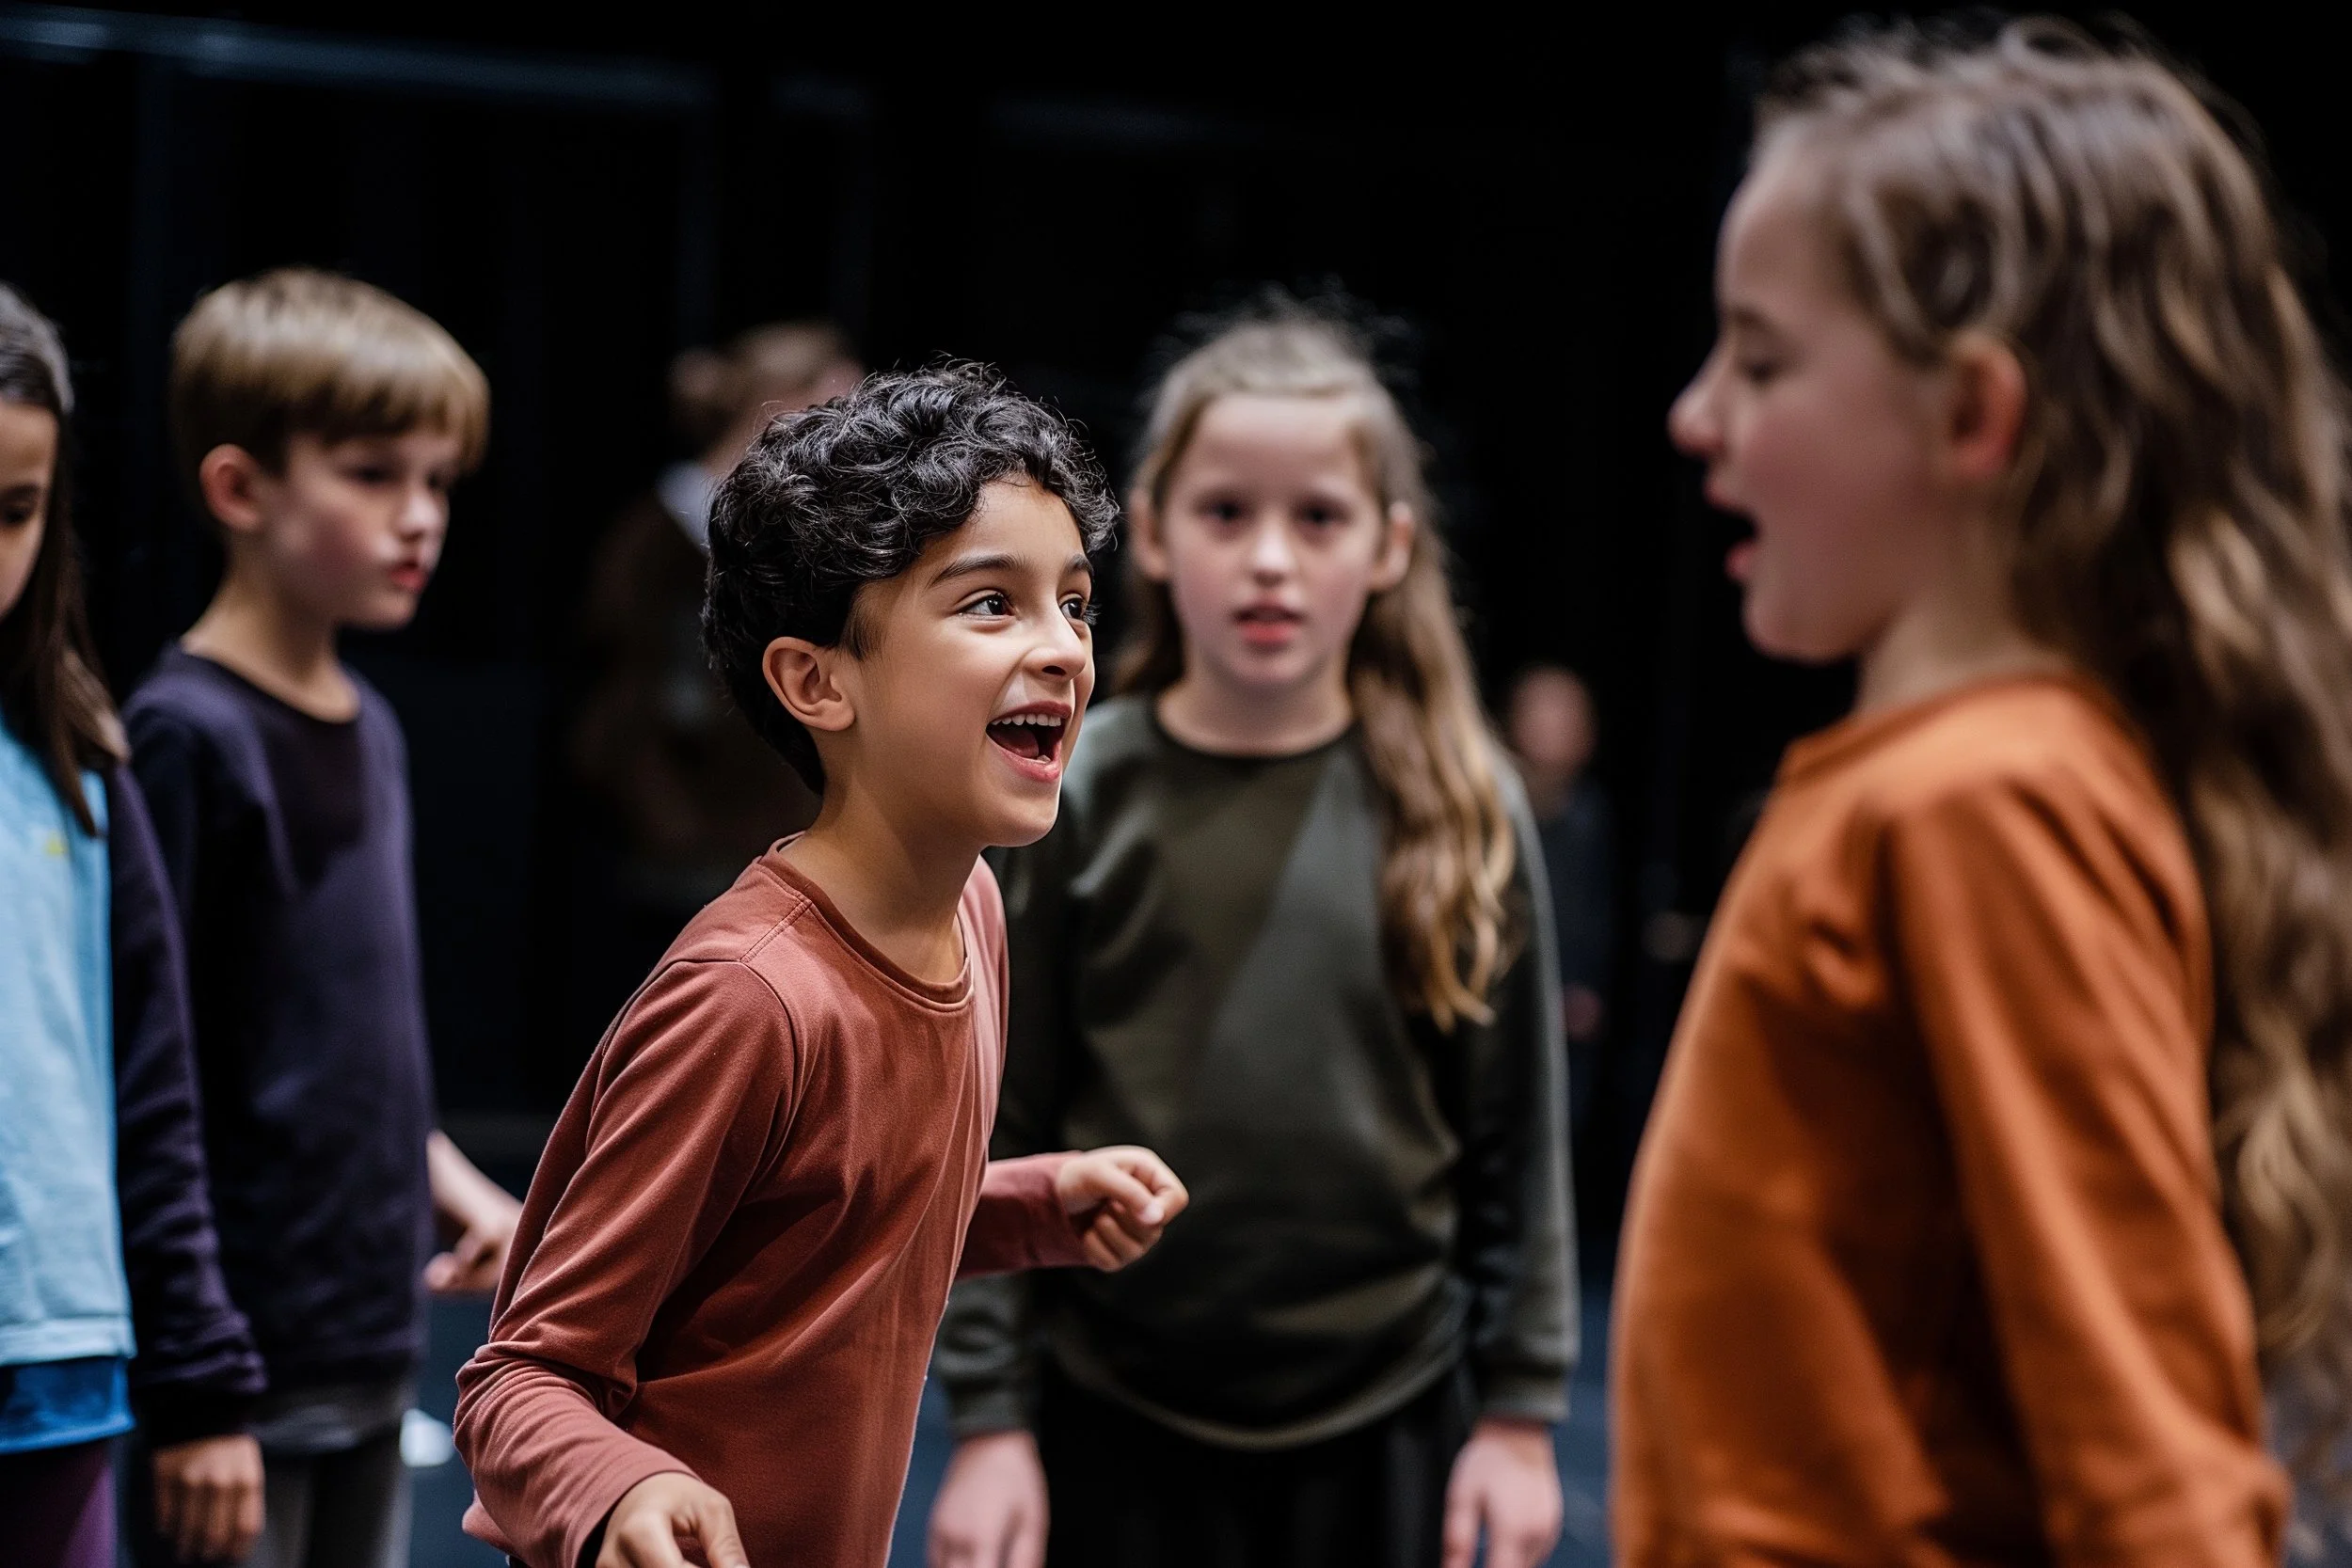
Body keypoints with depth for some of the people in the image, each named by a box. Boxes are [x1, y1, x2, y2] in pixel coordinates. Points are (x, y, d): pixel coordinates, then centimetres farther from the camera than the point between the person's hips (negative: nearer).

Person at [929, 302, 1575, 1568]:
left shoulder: (1462, 811, -4)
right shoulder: (1077, 800, -6)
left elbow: (1516, 1137, 1)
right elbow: (998, 1131, -3)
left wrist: (1520, 1411, 1)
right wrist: (988, 1414, -4)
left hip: (1385, 1423, 1)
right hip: (1117, 1418, -1)